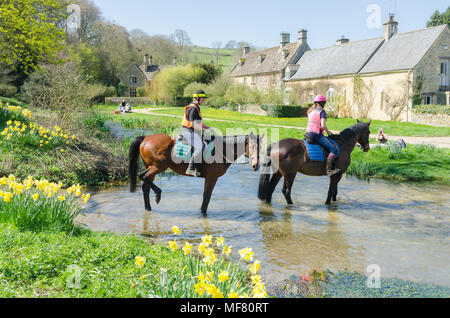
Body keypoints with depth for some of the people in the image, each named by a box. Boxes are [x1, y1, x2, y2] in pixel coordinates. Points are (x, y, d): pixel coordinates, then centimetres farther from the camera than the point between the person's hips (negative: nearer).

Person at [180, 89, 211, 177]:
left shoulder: (197, 107, 18)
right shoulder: (193, 108, -15)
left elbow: (199, 122, 25)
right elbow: (193, 124, -21)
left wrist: (209, 127, 15)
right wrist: (204, 130, -18)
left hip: (193, 131, 11)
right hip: (188, 131, -11)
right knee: (200, 147, -26)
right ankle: (190, 169, -25)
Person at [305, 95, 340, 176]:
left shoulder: (310, 111, 16)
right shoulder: (322, 111, -6)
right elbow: (323, 126, -18)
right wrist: (328, 131, 1)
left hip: (308, 133, 9)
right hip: (317, 135, -9)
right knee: (333, 149, -12)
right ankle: (329, 169, -23)